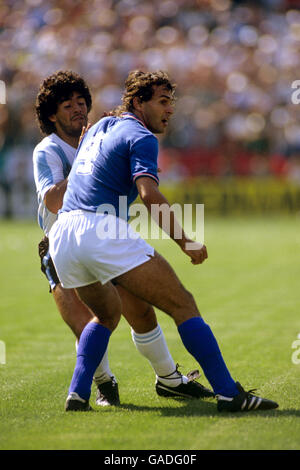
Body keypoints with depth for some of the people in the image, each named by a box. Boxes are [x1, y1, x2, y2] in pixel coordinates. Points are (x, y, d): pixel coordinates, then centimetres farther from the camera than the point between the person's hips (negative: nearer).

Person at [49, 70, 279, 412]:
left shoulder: (99, 127, 24)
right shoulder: (141, 136, -1)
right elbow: (149, 194, -15)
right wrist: (185, 243, -12)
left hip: (62, 234, 8)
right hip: (103, 230, -8)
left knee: (107, 314, 30)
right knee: (183, 305, -4)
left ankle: (77, 394, 14)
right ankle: (228, 393, -12)